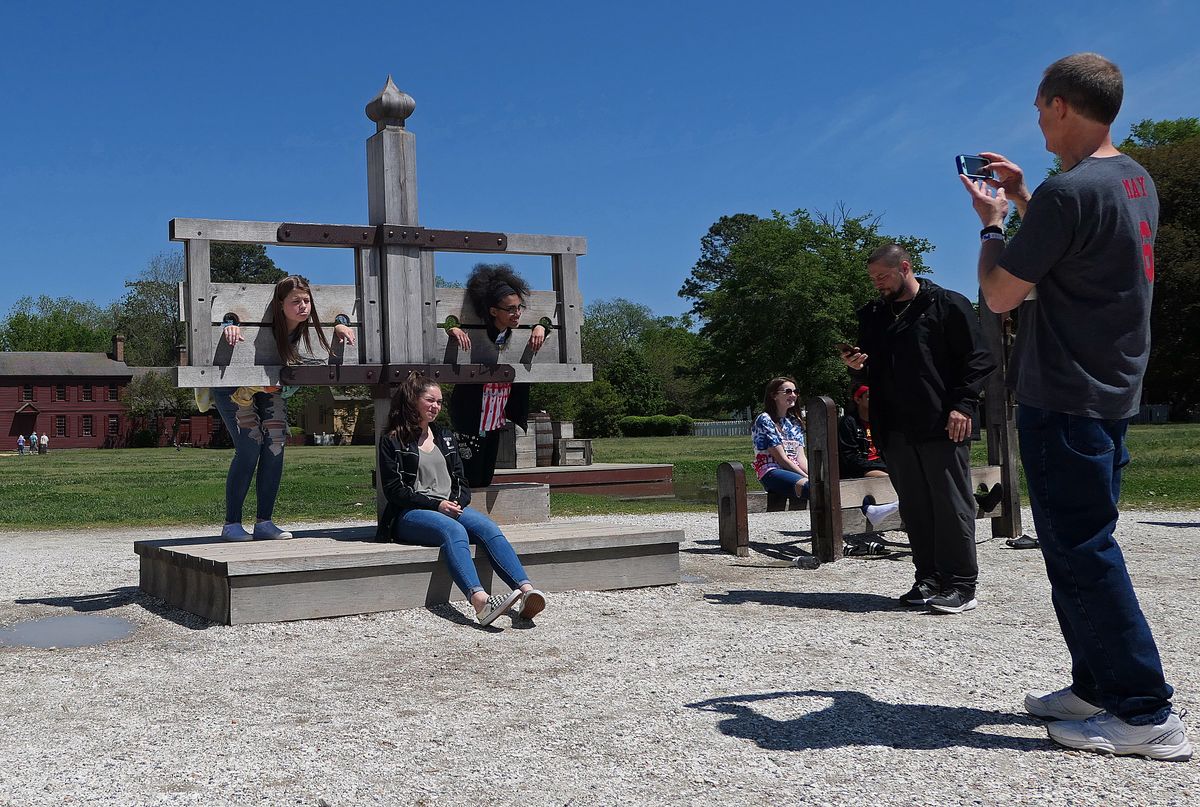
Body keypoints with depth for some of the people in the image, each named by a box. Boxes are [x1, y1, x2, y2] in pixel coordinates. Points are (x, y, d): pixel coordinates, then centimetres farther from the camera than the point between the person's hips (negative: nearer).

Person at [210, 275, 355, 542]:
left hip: (269, 390, 6)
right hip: (233, 387, -5)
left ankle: (264, 522, 1)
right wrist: (230, 326, -49)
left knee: (276, 444, -7)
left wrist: (341, 325, -21)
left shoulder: (308, 328, -17)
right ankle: (231, 523, -9)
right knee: (250, 446, -17)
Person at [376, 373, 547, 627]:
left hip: (452, 508, 5)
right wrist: (436, 504, -12)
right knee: (454, 530, -37)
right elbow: (393, 489, -3)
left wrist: (457, 502, -4)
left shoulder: (445, 438, 23)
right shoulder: (393, 441, 6)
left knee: (488, 528, -27)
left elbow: (462, 482, 20)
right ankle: (479, 601, -60)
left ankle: (526, 590, -47)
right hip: (411, 513, -5)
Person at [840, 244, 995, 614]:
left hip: (942, 426, -6)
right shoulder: (874, 315, 18)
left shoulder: (948, 305, -1)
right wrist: (857, 364, 5)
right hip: (896, 429, 6)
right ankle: (929, 579, 16)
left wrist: (963, 404, -14)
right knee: (914, 508, 8)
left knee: (952, 505, -3)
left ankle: (961, 584, 2)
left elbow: (979, 358, -4)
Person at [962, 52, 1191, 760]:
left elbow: (1000, 294, -13)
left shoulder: (1068, 191, -20)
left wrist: (993, 223, 2)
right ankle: (1099, 684, 23)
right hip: (1113, 392, 10)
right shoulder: (1137, 180, 11)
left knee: (1081, 552, -5)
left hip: (1064, 401, -10)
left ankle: (1148, 715, -1)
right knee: (1084, 546, 16)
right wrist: (1023, 199, 21)